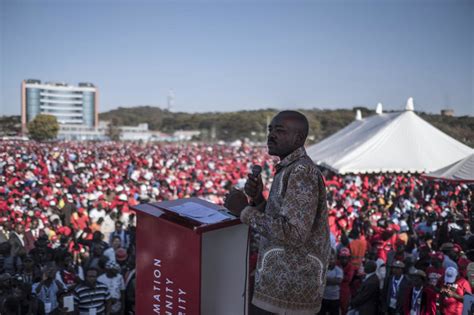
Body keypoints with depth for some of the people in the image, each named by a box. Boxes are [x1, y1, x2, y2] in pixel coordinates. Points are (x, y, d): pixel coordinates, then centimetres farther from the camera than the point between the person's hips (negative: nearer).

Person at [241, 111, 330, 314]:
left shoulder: (302, 172, -20)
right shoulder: (288, 169, 11)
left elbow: (294, 233, -28)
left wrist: (247, 213, -18)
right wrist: (257, 198, -2)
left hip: (291, 285, -9)